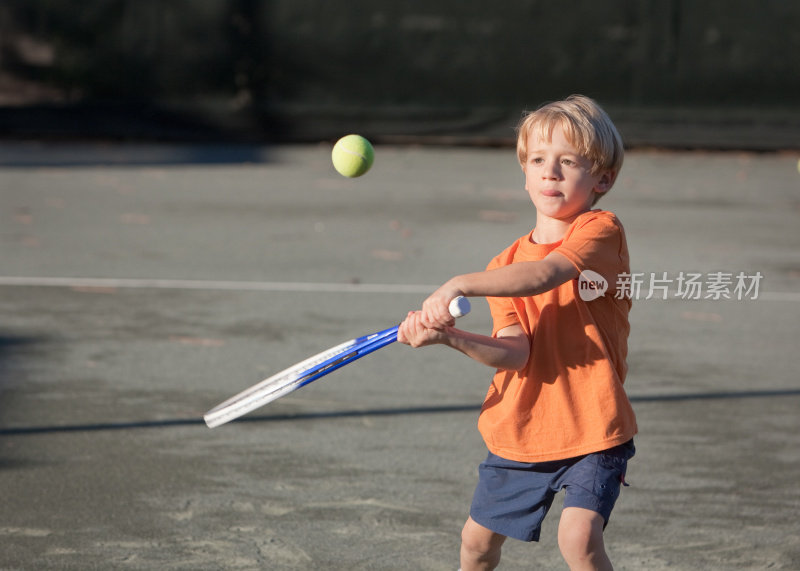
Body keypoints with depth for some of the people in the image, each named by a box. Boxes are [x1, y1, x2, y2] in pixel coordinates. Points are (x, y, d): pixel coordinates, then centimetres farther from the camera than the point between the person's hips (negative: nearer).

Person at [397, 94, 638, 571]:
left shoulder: (601, 231, -10)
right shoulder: (506, 266, 4)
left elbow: (545, 273, -31)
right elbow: (515, 352, -11)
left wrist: (461, 284, -36)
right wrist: (451, 337, -28)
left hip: (593, 428, -5)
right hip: (520, 431, 6)